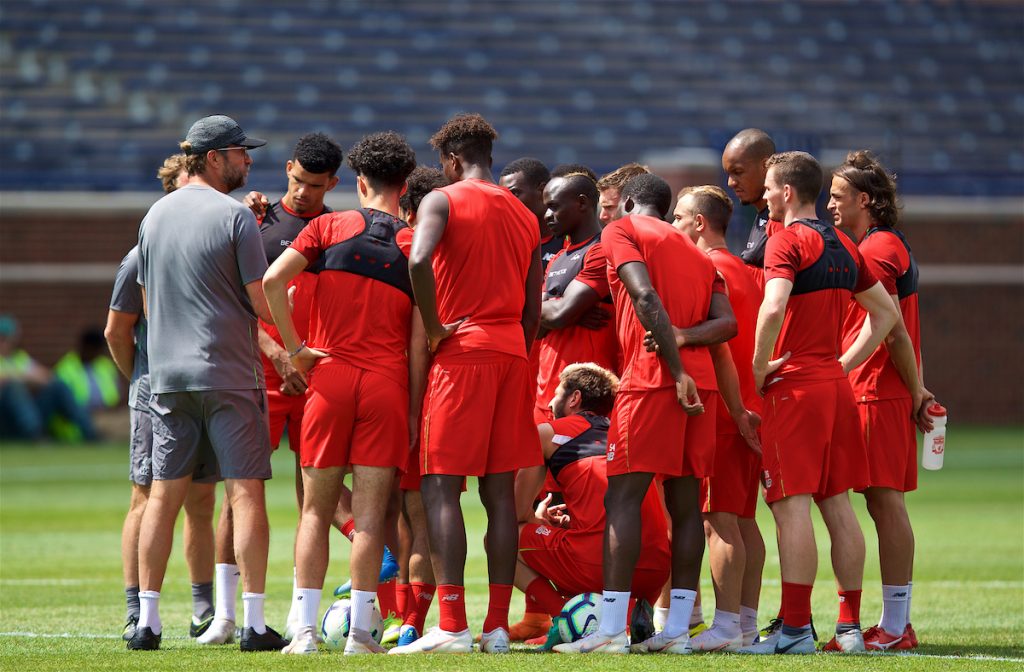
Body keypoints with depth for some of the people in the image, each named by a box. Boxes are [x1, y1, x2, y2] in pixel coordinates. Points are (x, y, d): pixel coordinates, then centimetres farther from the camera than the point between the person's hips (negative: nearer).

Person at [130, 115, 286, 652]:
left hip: (166, 377, 6)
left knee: (164, 494, 7)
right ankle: (254, 622, -7)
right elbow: (263, 303, -9)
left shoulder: (155, 215, 10)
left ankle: (146, 620, 6)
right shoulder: (234, 216, -9)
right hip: (228, 376, -5)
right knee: (245, 492, -3)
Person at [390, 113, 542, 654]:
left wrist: (433, 328, -12)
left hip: (461, 351, -6)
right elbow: (533, 310, 16)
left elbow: (419, 260, -22)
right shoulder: (525, 217, 17)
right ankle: (498, 627, 5)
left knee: (440, 487, -6)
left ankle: (452, 626, -15)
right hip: (512, 352, 6)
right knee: (500, 491, 7)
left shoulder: (443, 201, -2)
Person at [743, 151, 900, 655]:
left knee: (791, 506, -8)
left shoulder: (787, 241, -9)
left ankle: (795, 628, -12)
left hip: (794, 387, -8)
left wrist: (759, 367, -13)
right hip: (836, 387, 8)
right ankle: (850, 626, 10)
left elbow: (773, 308, -25)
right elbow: (886, 313, 22)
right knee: (837, 505, 10)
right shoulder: (843, 245, 15)